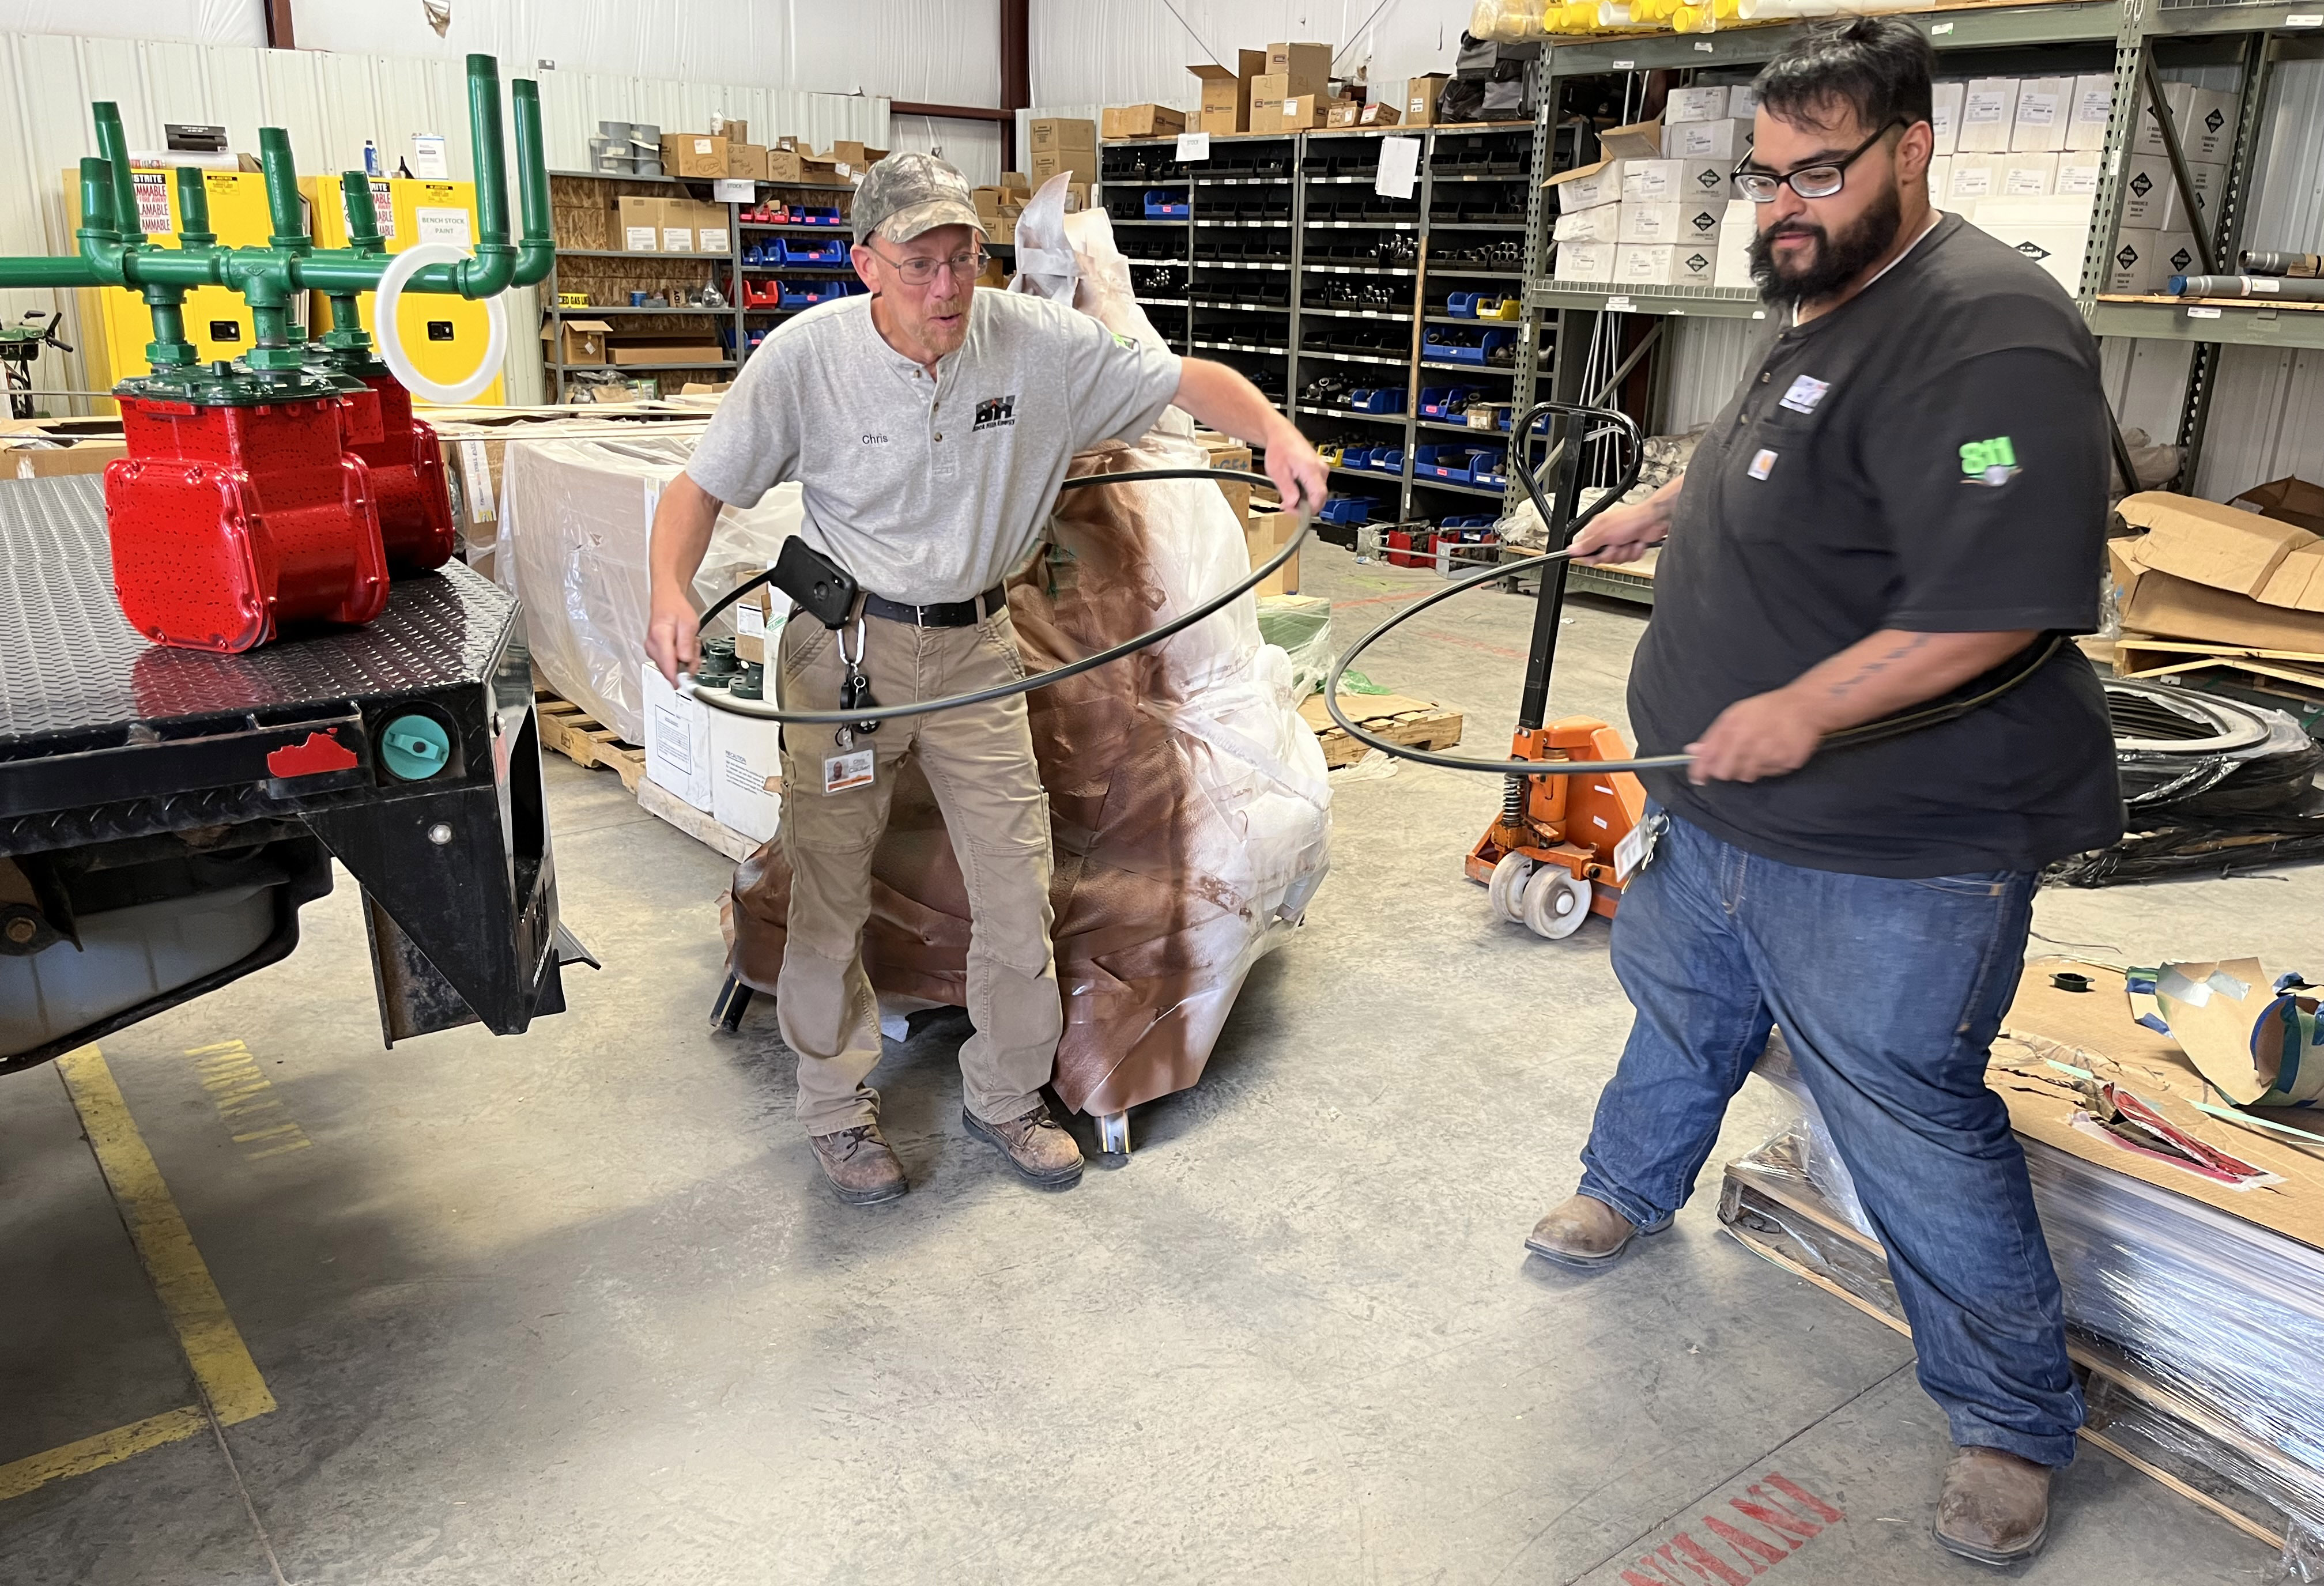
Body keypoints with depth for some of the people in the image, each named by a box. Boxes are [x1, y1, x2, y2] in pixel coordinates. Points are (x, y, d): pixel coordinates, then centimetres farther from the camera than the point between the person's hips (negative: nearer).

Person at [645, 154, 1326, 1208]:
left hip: (974, 646, 2)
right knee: (830, 893, 5)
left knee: (1018, 883, 5)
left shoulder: (1038, 343, -9)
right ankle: (837, 1108, 26)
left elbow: (1192, 380, -4)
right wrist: (671, 593, -24)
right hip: (845, 645, -2)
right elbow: (703, 486, -6)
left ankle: (1005, 1096, 27)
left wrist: (1276, 433, -24)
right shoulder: (804, 357, -12)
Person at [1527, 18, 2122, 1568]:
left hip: (1888, 855, -9)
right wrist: (1659, 509, 35)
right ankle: (1631, 1189, 54)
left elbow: (2003, 601, -31)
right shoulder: (1825, 308, 9)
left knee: (1914, 1121, 2)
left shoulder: (1985, 335, -23)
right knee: (1684, 1005, 27)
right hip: (1730, 806, 9)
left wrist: (1804, 709, -29)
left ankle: (2016, 1420, 25)